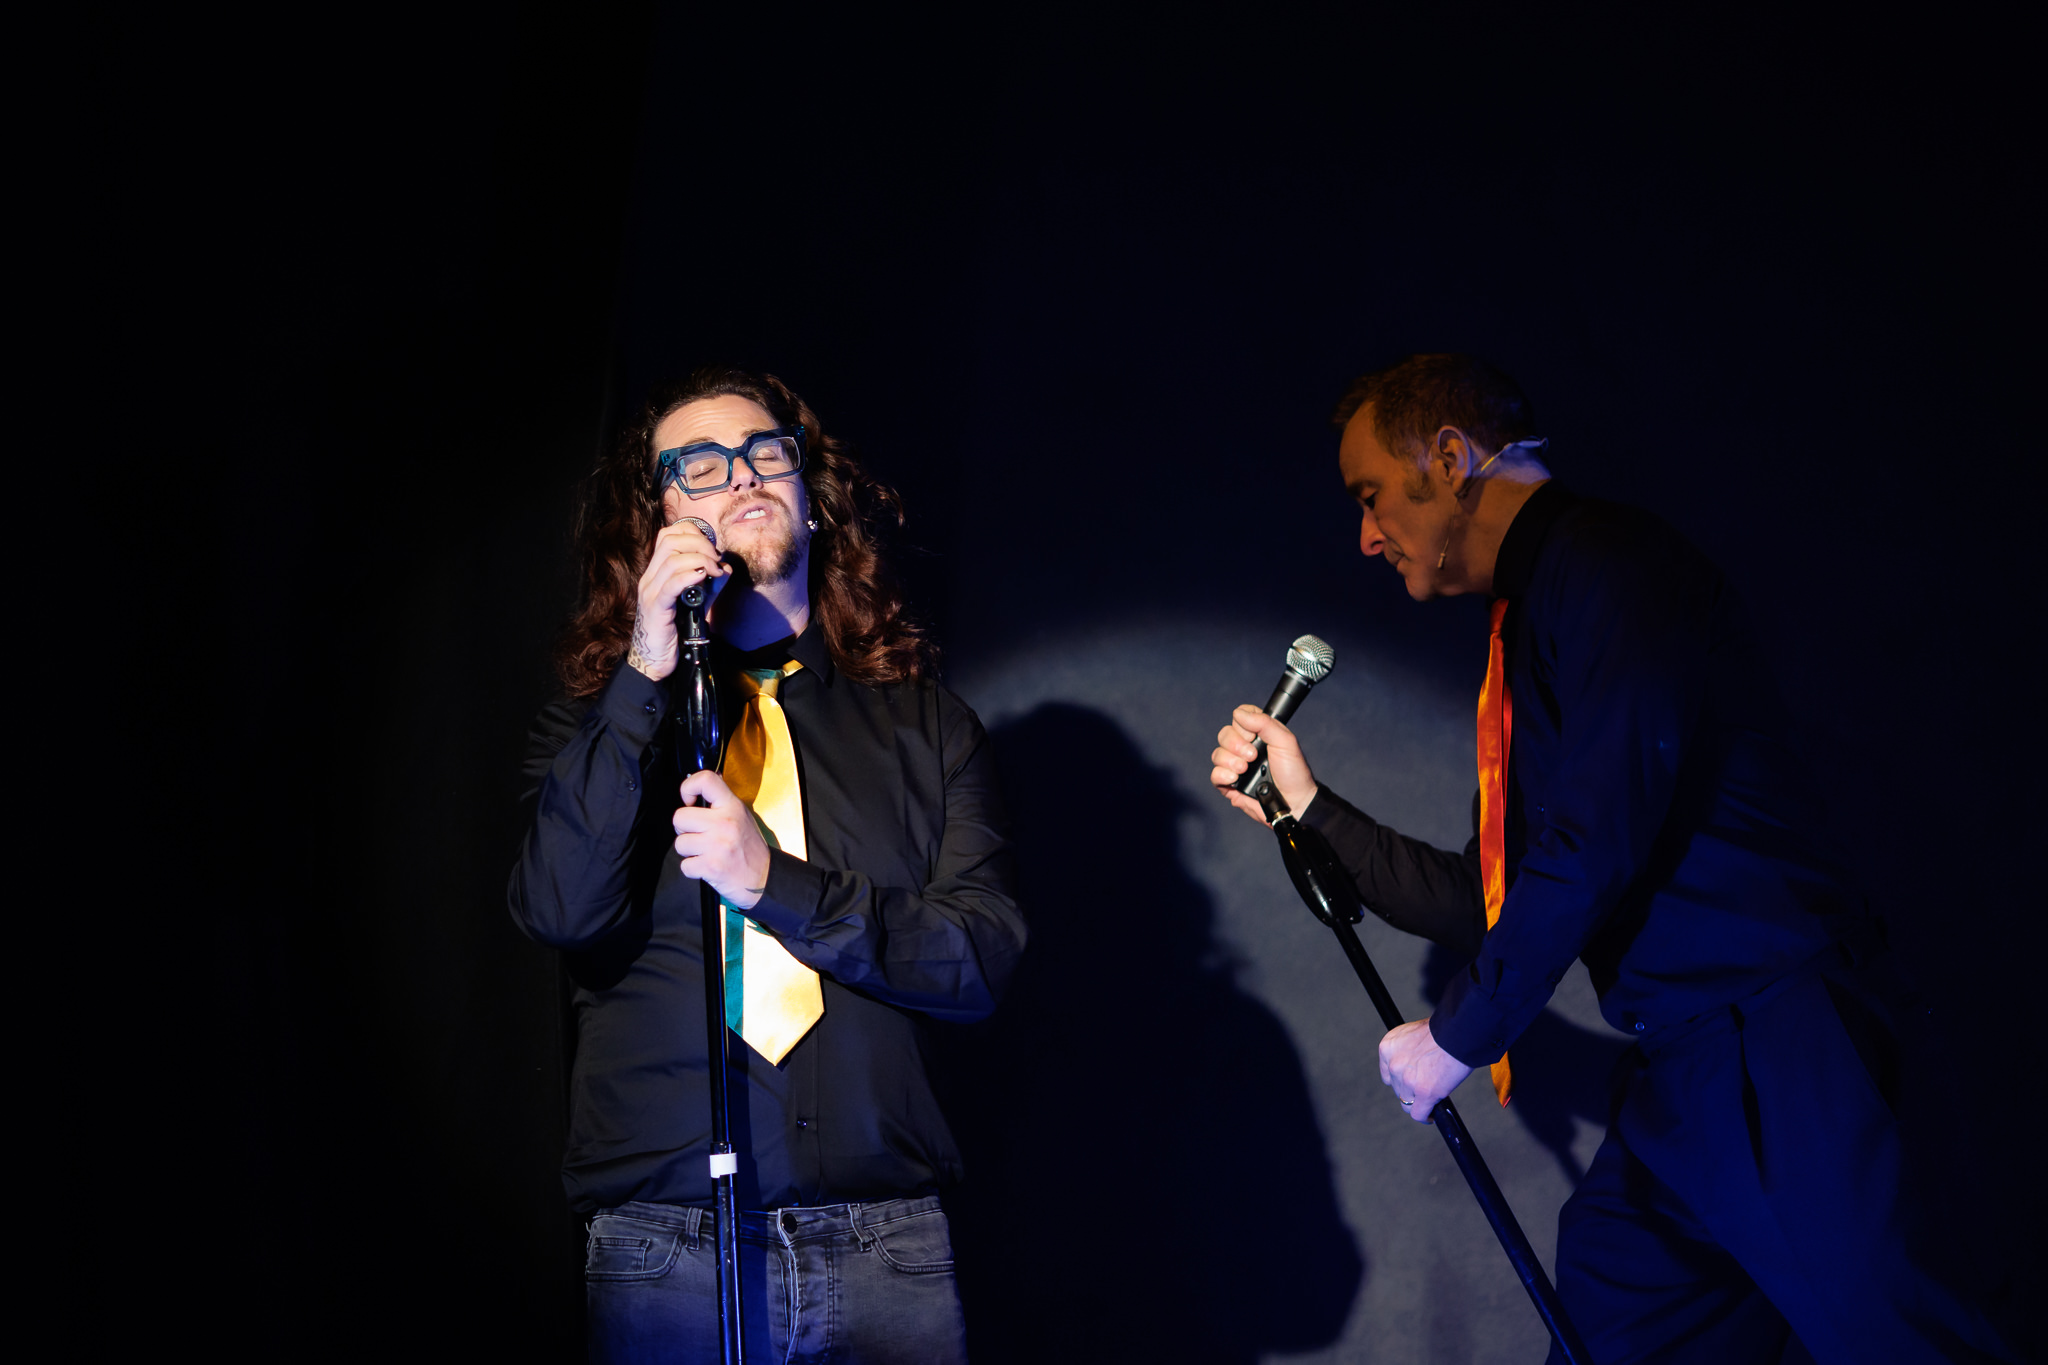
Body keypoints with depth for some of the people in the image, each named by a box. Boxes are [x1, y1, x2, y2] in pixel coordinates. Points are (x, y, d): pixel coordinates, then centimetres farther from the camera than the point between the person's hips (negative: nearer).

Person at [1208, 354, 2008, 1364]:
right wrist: (1307, 809, 18)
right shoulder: (1522, 642, 21)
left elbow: (1598, 839, -19)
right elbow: (1488, 903, 23)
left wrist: (1460, 1037, -10)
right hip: (1681, 1063, 10)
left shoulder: (1603, 560, -9)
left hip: (1766, 1039, -10)